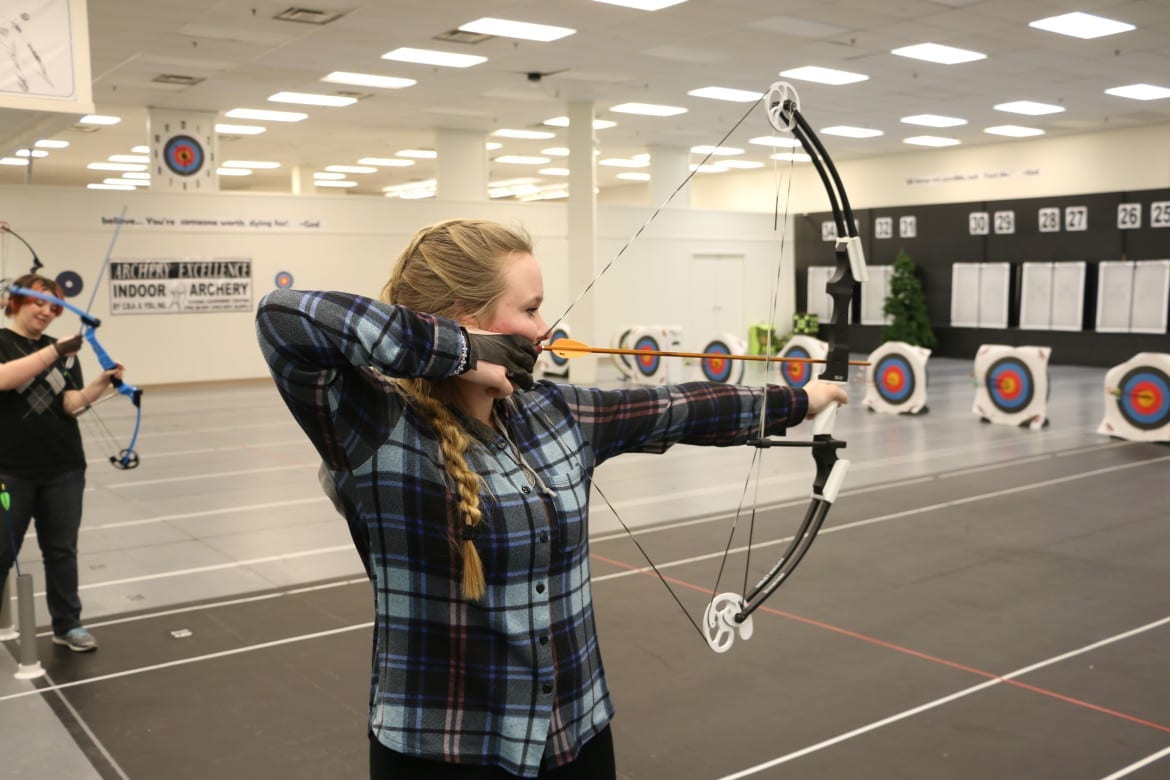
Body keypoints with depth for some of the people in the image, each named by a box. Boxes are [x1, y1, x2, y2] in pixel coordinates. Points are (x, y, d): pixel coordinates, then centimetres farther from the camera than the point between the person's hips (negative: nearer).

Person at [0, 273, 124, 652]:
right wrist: (54, 352, -31)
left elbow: (73, 404, -4)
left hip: (63, 468, 3)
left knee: (61, 549, 11)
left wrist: (103, 382, -22)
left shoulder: (64, 352, 7)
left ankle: (68, 624, 22)